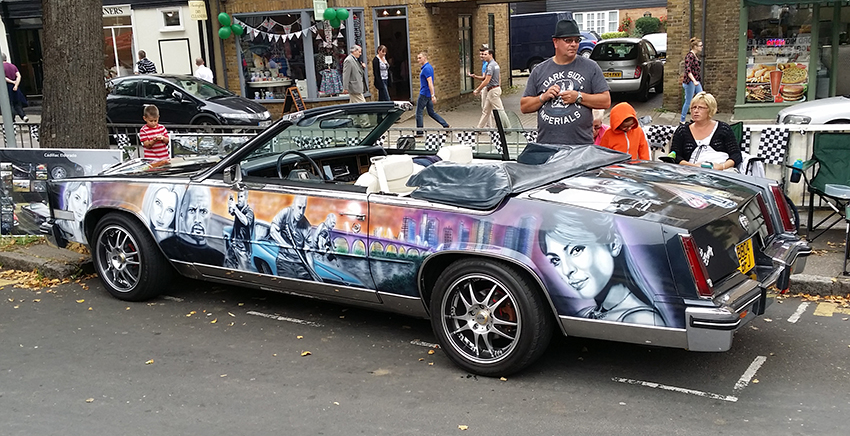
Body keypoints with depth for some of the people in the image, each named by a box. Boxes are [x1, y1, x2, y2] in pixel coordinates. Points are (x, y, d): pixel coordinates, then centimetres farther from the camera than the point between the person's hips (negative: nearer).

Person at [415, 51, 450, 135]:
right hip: (428, 94, 10)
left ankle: (419, 132, 5)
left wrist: (433, 95, -27)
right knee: (431, 112, 15)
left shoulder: (426, 68, -17)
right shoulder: (429, 67, 14)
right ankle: (446, 125, 11)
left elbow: (430, 82, -23)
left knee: (419, 113, 0)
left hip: (424, 94, -10)